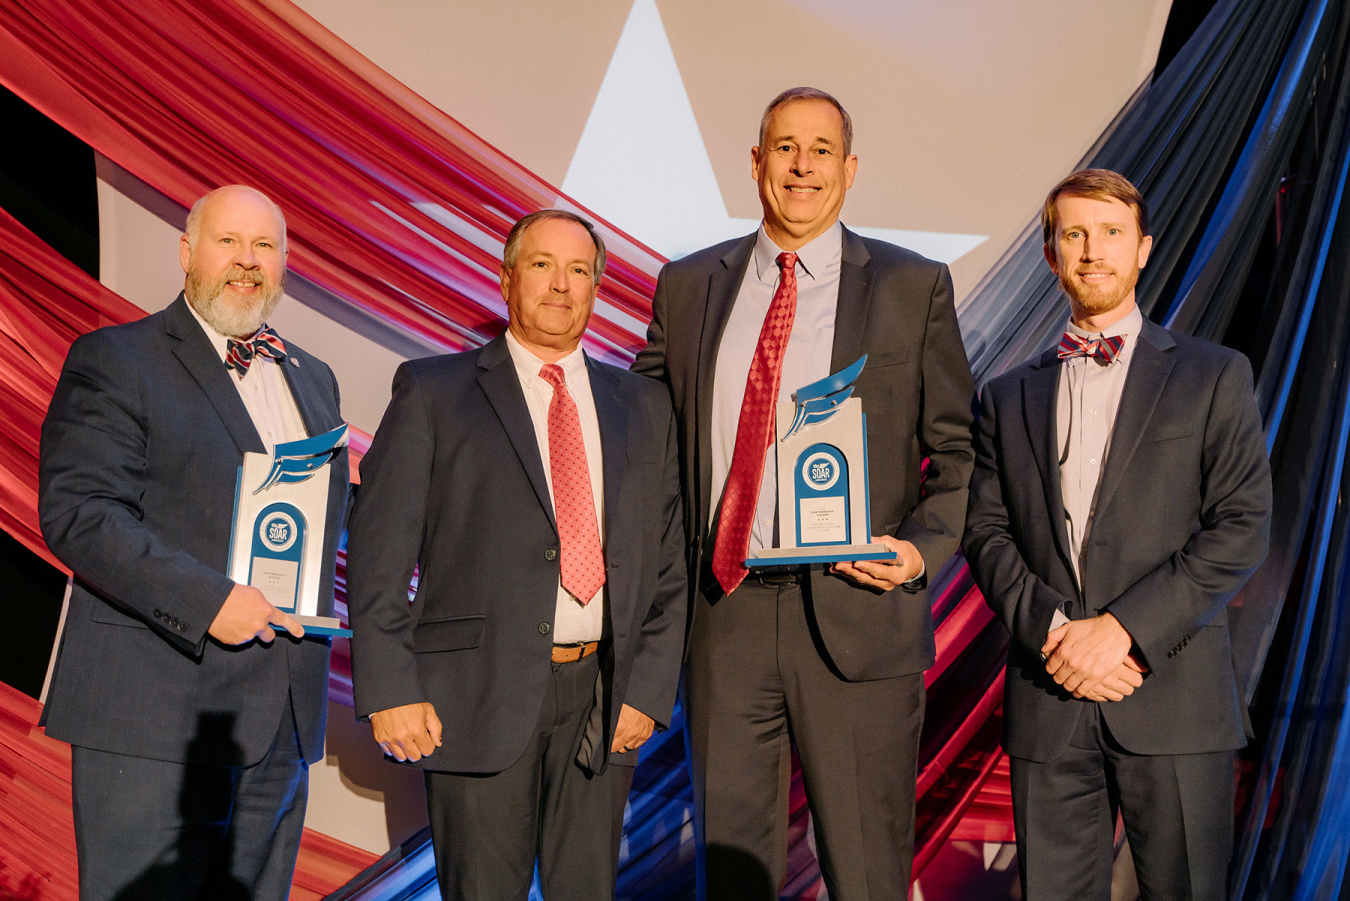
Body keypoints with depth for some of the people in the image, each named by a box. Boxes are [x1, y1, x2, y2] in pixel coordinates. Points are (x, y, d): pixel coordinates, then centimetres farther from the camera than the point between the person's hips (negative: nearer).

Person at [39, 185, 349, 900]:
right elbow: (75, 513, -12)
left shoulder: (313, 379, 18)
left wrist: (312, 616, 7)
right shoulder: (113, 360, -2)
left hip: (282, 721, 6)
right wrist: (206, 601, -21)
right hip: (152, 716, -6)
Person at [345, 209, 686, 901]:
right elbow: (378, 550, -3)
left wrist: (649, 689, 2)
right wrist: (390, 689, -11)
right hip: (479, 696, -3)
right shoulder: (433, 391, 2)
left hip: (602, 699, 3)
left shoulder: (643, 408, 12)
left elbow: (666, 563, 11)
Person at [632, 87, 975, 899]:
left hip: (858, 612, -2)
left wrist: (925, 547, -11)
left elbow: (958, 450, 5)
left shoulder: (915, 287, 3)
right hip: (725, 614, 3)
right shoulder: (689, 285, 10)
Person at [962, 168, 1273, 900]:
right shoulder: (1009, 397, 15)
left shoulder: (1214, 377, 7)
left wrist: (1121, 627, -12)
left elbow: (1241, 529, -3)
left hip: (1173, 696, -2)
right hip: (1046, 702, 2)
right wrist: (1053, 630, -10)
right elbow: (986, 535, 7)